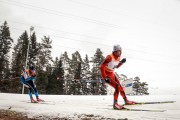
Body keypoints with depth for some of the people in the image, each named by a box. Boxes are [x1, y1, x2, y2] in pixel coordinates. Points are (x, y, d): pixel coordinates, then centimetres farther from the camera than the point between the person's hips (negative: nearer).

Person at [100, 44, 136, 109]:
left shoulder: (118, 58, -1)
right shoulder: (110, 57, -26)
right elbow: (102, 67, -27)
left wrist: (121, 62, -3)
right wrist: (105, 77, -28)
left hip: (112, 74, 8)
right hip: (106, 75, -8)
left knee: (120, 87, 13)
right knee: (117, 87, -16)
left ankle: (126, 101, 30)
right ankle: (115, 104, -5)